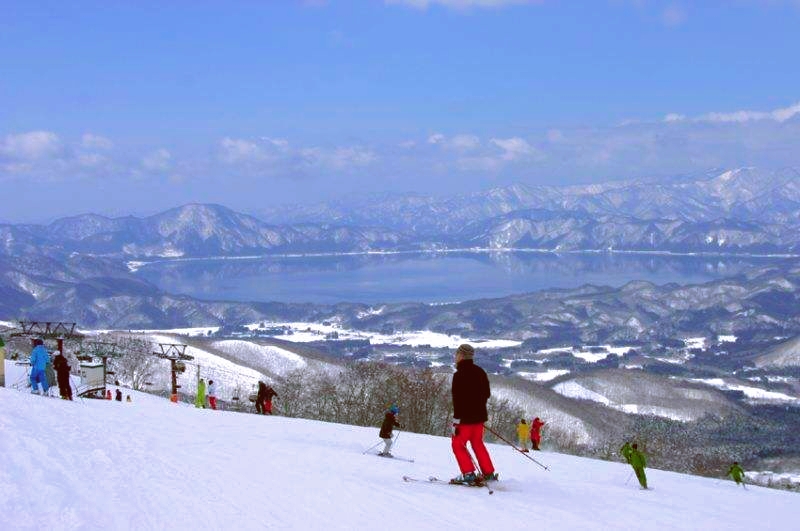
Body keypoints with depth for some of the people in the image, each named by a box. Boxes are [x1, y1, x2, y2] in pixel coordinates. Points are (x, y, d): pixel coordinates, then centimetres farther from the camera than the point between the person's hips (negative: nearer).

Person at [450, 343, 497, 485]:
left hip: (466, 417, -8)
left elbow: (458, 399, -21)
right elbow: (487, 394, 17)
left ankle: (469, 474, -5)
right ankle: (489, 473, 17)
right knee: (477, 443, 19)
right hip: (480, 415, 8)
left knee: (458, 444, 3)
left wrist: (456, 419, -20)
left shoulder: (459, 375, -16)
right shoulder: (480, 372, 10)